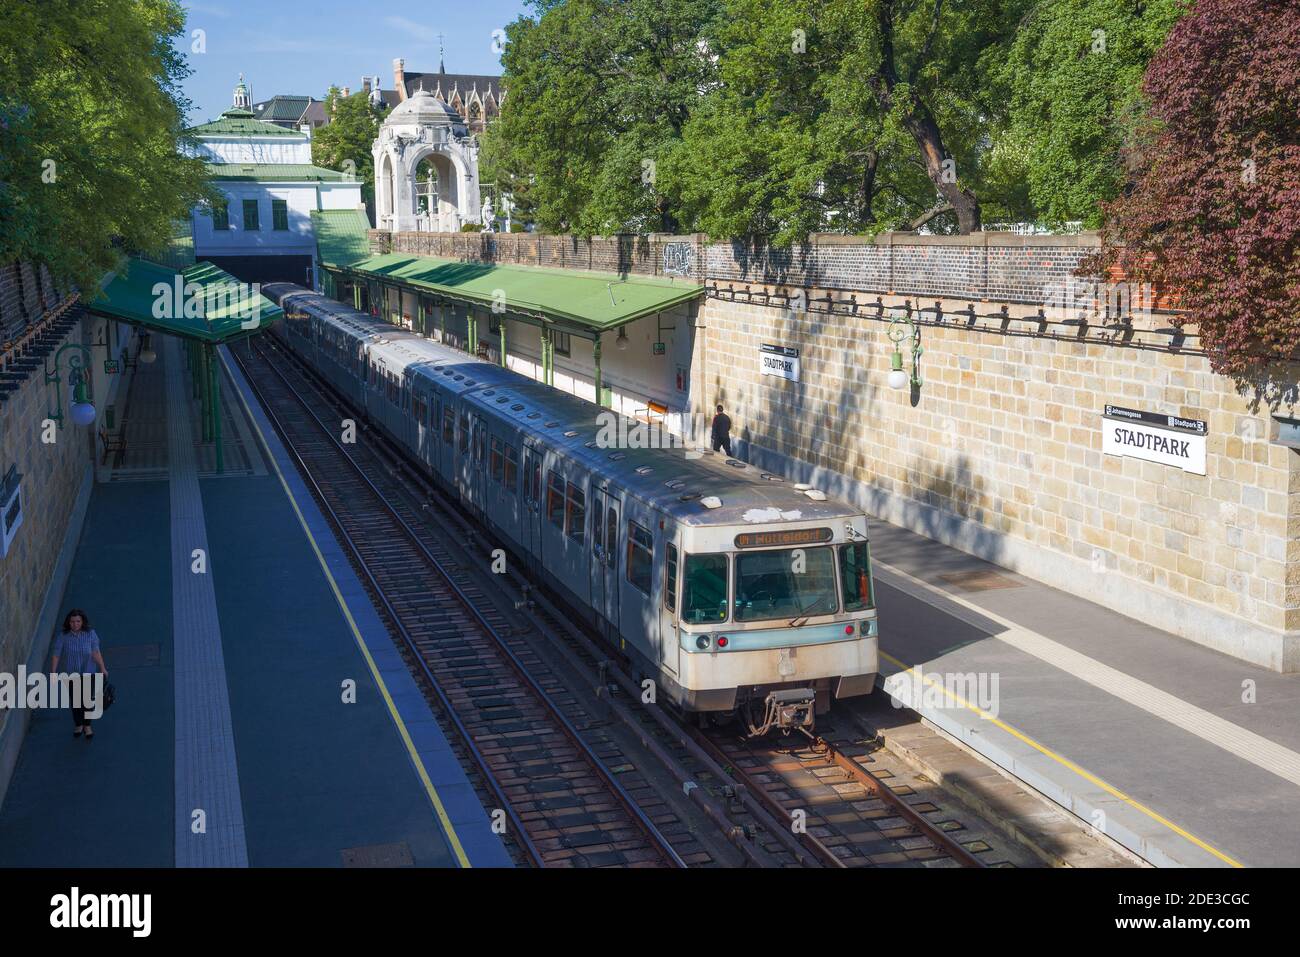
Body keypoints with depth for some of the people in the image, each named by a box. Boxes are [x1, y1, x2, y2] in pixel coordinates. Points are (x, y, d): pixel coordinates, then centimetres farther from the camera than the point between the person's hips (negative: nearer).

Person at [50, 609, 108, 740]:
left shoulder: (90, 634, -12)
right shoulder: (63, 637, -12)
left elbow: (96, 653, -12)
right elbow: (56, 655, -11)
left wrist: (102, 668, -17)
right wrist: (53, 672, -17)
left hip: (88, 673, 0)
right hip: (71, 675, 0)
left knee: (87, 700, 7)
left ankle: (87, 726, 27)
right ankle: (78, 725, 35)